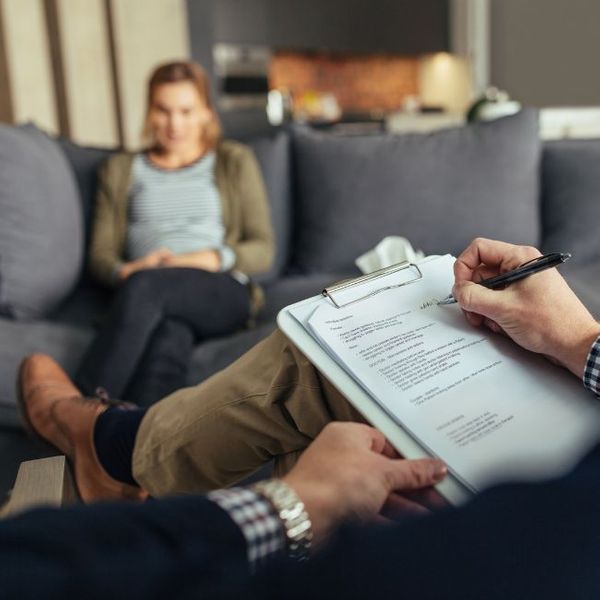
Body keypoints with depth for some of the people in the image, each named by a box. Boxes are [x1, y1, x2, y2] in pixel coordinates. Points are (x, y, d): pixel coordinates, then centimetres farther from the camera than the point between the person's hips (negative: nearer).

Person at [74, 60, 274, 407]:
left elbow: (263, 250, 11)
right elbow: (101, 255, 15)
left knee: (146, 285, -36)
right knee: (169, 342, -38)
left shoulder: (235, 162, 20)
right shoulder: (121, 169, 25)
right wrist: (125, 271, -10)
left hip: (222, 292, -1)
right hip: (152, 301, 2)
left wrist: (211, 259, -10)